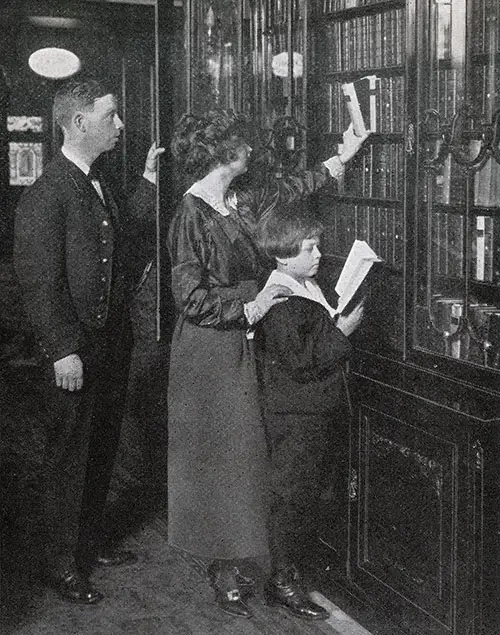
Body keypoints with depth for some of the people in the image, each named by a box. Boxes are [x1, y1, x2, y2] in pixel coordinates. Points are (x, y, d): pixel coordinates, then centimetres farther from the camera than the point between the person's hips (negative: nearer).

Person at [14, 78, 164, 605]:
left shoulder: (97, 185, 9)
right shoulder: (45, 195, -19)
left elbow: (124, 237, 19)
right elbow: (39, 280, -20)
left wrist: (149, 181, 13)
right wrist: (62, 351, -22)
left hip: (111, 340, 9)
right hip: (76, 352, -9)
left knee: (101, 447, 20)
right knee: (69, 455, 4)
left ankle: (90, 541, 37)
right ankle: (62, 564, 19)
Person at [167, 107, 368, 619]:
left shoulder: (241, 203, 8)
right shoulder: (191, 215, -15)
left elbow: (288, 189, 24)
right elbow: (191, 298, -17)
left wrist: (342, 157, 29)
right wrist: (249, 309, -17)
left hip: (241, 347, 8)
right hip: (207, 351, -7)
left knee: (241, 451, 9)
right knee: (218, 452, 0)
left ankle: (229, 563, 21)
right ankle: (225, 573, 12)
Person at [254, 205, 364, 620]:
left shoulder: (308, 288, 10)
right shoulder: (281, 304, -21)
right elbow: (302, 363, -25)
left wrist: (342, 319, 6)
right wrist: (342, 332, -21)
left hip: (318, 410, 10)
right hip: (293, 416, -10)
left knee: (310, 492, 17)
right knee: (290, 495, -1)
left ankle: (289, 565, 31)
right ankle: (282, 582, 11)